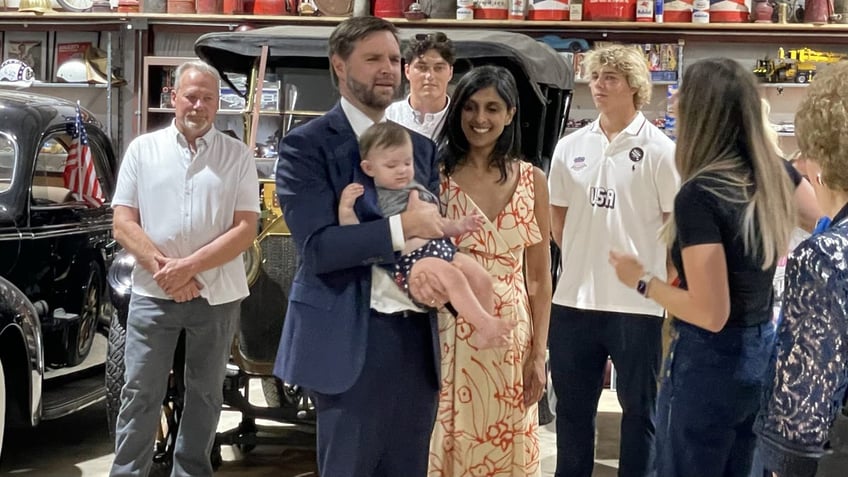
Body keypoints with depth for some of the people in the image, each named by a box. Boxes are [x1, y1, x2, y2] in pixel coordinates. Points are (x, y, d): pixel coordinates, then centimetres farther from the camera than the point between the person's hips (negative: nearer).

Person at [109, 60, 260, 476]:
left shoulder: (238, 156, 1)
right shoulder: (142, 149, 4)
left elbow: (246, 229, -6)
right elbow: (123, 224, 0)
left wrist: (188, 265, -16)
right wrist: (164, 268, -13)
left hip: (217, 296, 0)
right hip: (152, 293, 0)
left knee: (205, 394, 10)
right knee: (139, 393, 3)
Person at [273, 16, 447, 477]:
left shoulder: (420, 146, 14)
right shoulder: (306, 145, -6)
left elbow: (435, 228, 10)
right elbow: (317, 246, -16)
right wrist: (401, 227, -22)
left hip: (418, 337, 6)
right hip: (349, 339, -5)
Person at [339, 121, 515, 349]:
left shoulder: (418, 191, 20)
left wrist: (458, 226, 10)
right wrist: (345, 210, -24)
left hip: (443, 248, 8)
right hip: (410, 261, -7)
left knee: (482, 278, -8)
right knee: (452, 276, -31)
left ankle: (483, 333, 6)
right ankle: (487, 323, -24)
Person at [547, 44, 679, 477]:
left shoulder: (659, 150, -6)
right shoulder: (570, 147, 7)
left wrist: (667, 287, -5)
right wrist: (583, 261, 11)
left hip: (638, 303, -4)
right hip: (573, 300, 4)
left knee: (638, 408, 8)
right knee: (572, 406, 15)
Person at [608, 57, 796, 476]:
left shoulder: (700, 195, -22)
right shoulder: (773, 178, 0)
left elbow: (711, 314, -24)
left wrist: (642, 280, -11)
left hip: (710, 362, -7)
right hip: (762, 353, 8)